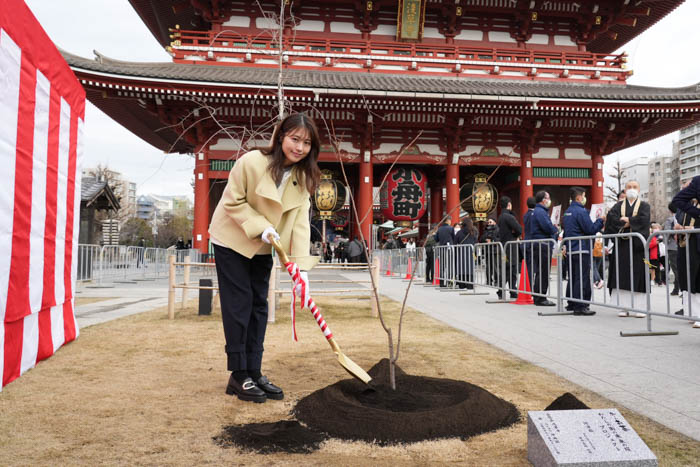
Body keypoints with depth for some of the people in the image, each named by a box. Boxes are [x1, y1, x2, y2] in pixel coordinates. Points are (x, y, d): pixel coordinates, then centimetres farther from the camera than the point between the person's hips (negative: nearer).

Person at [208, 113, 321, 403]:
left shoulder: (303, 178, -7)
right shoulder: (252, 162, -23)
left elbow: (300, 222, -14)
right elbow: (233, 202, -16)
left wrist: (302, 267, -22)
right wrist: (260, 226, -27)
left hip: (261, 248, 6)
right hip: (231, 240, -6)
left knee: (259, 306, 7)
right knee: (239, 304, -6)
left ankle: (254, 373, 16)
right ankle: (238, 376, 5)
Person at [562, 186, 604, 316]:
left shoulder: (567, 212, 15)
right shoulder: (581, 211, -13)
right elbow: (591, 229, -15)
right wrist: (600, 220, -2)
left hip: (571, 250, 9)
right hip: (581, 249, -9)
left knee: (573, 277, 15)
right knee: (582, 278, -7)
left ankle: (571, 304, 21)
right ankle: (580, 306, -6)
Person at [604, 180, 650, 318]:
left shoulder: (644, 206, 11)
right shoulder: (618, 205, 14)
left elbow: (644, 219, -10)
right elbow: (611, 217, -6)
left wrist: (626, 220, -6)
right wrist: (632, 222, -11)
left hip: (637, 245, -1)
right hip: (621, 244, 1)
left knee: (638, 275, -3)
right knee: (622, 276, -2)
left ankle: (638, 307, 0)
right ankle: (624, 307, 1)